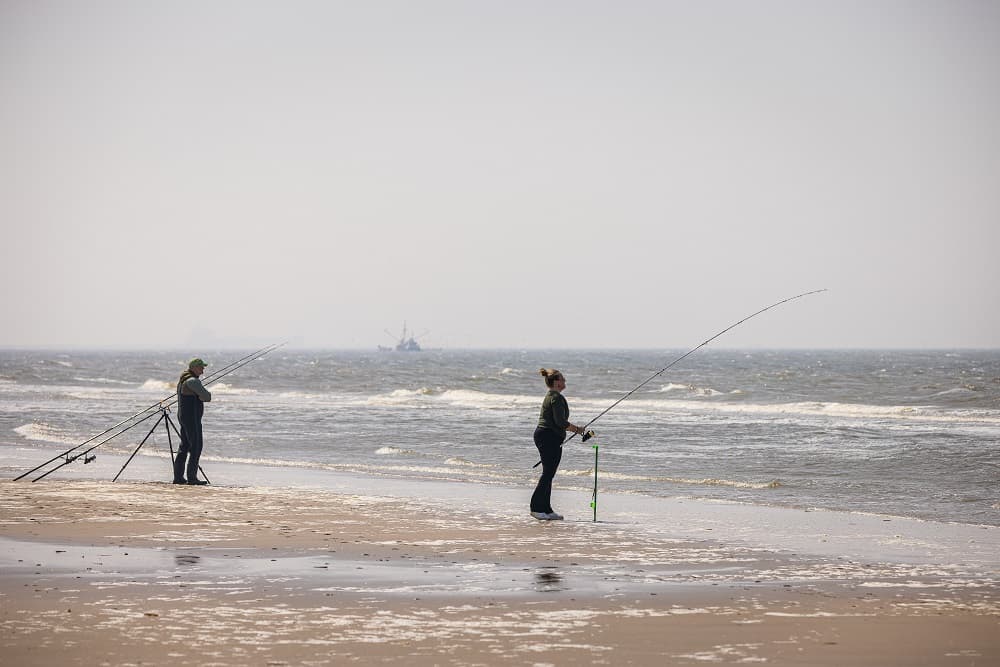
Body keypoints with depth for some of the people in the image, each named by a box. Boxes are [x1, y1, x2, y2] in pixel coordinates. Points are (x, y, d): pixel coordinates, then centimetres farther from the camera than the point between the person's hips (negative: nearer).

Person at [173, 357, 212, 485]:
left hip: (183, 416, 10)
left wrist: (202, 396, 5)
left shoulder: (182, 380, 16)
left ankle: (178, 477, 13)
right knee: (196, 447, -7)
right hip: (192, 418, -10)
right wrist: (207, 394, 4)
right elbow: (206, 397, -18)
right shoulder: (192, 381, -16)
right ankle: (192, 477, -8)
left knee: (184, 446, 12)